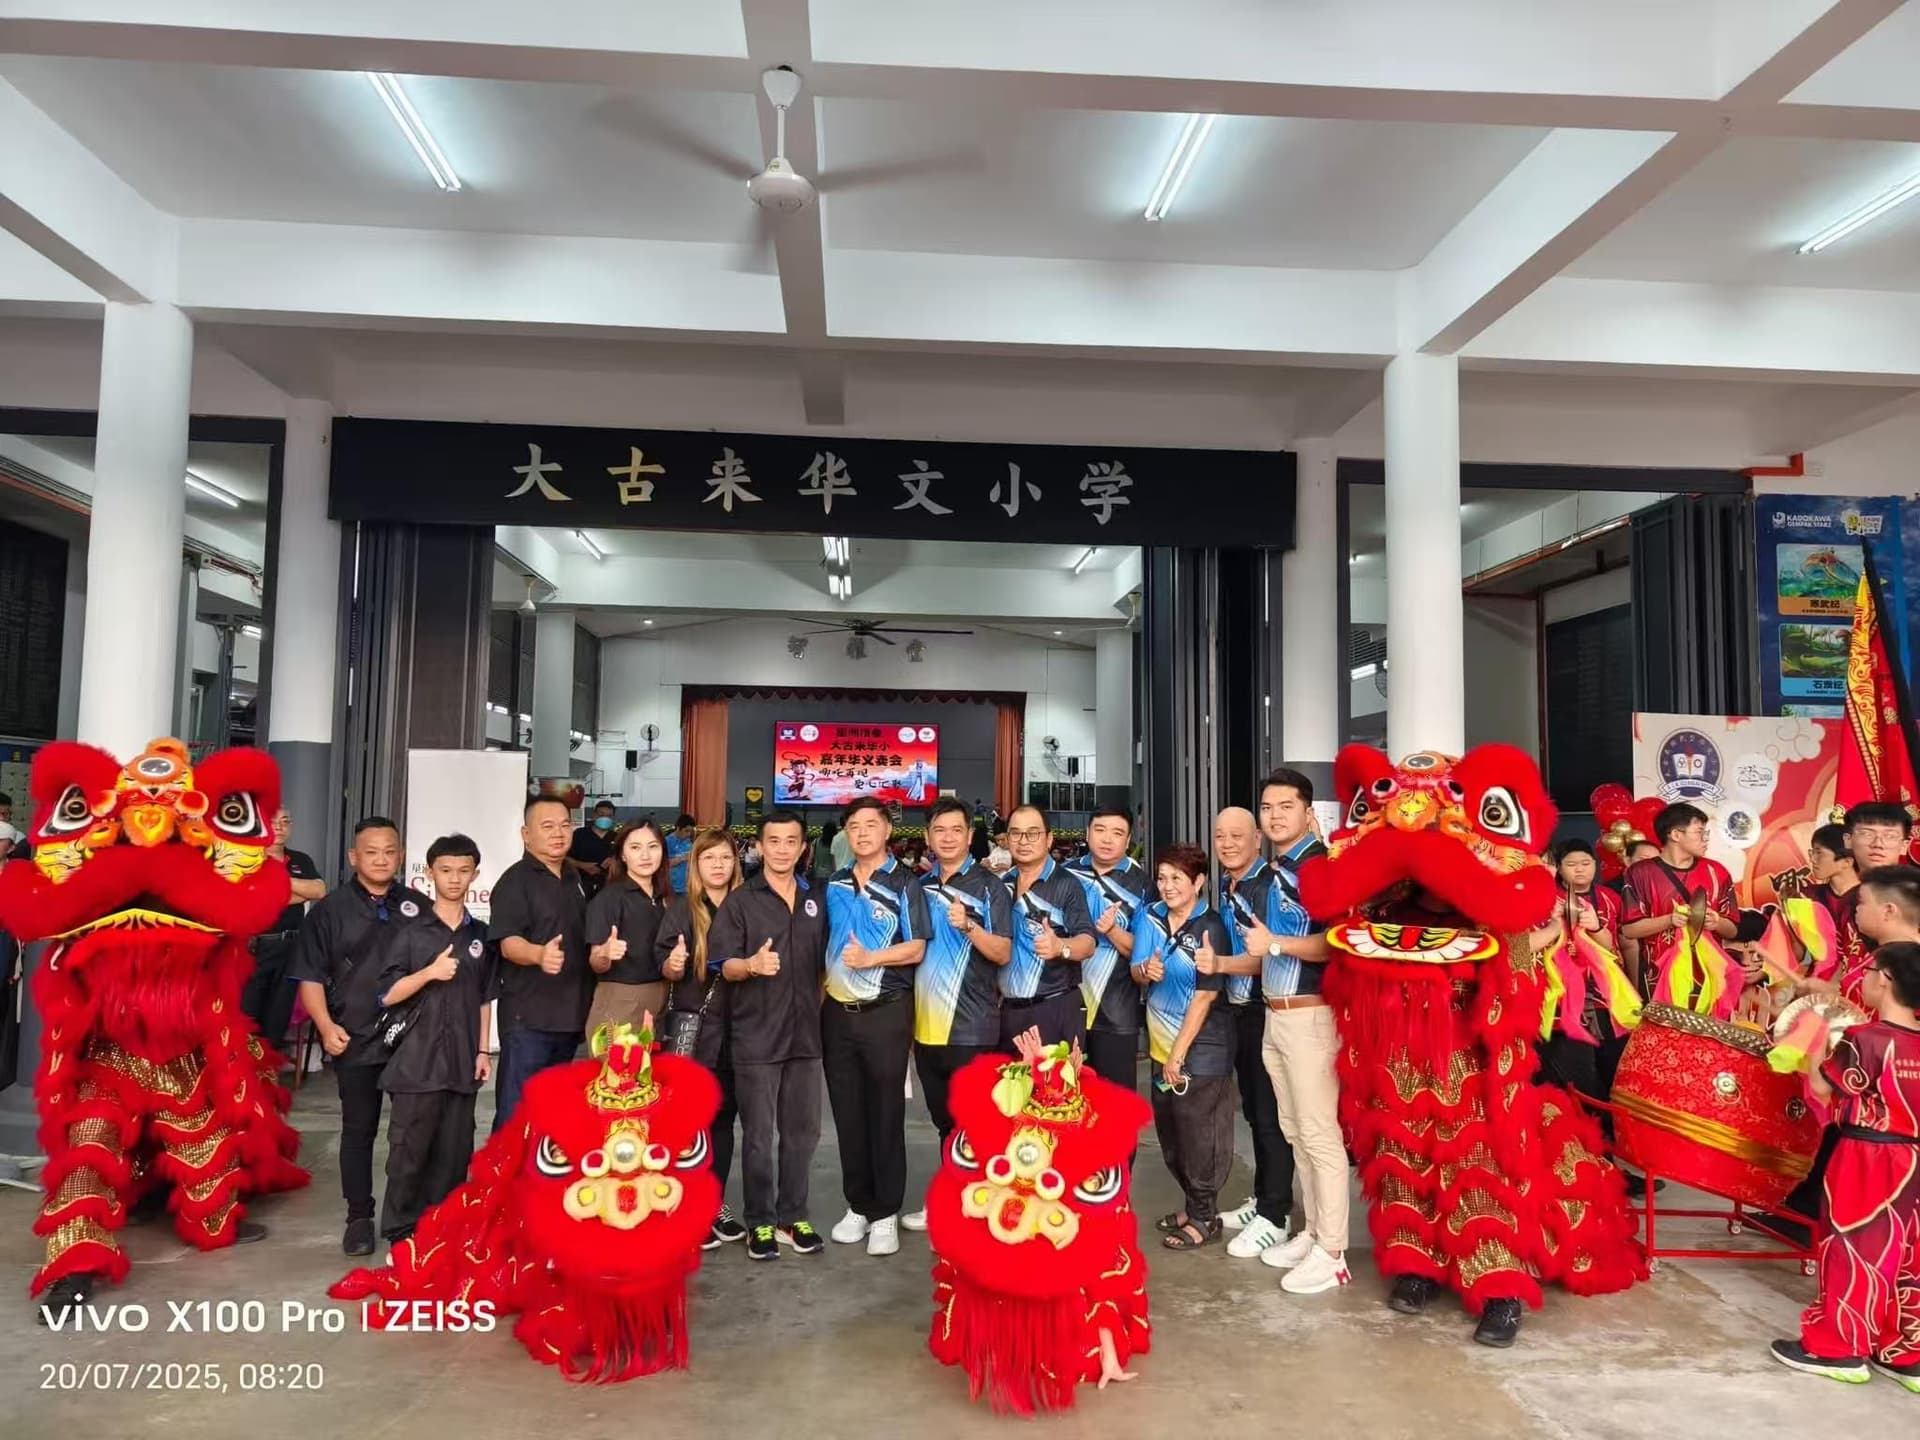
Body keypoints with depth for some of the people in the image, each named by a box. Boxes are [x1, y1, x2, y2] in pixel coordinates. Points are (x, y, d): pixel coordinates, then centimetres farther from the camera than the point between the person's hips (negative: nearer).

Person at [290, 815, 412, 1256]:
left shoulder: (418, 908, 6)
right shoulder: (329, 910, 2)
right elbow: (311, 976, 1)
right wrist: (326, 1026, -12)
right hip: (356, 1041, -1)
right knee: (358, 1129, 8)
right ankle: (359, 1217, 19)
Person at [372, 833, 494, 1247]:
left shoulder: (480, 935, 10)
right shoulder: (409, 932, -1)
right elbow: (387, 995, -4)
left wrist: (484, 1050, 9)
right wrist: (430, 972, -18)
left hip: (462, 1060, 3)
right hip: (417, 1060, -3)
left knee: (455, 1152, 6)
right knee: (409, 1149, 1)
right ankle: (401, 1232, 13)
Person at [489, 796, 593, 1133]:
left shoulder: (576, 881, 14)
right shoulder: (515, 880, -9)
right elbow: (508, 944, -21)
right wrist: (539, 954, -40)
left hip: (570, 1015, 7)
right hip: (527, 1016, -7)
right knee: (515, 1112, -4)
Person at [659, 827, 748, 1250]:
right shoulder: (681, 908, -2)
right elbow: (665, 969, -5)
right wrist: (673, 965, -25)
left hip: (735, 1027, 4)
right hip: (693, 1027, -3)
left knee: (723, 1117, 11)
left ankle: (716, 1205, 22)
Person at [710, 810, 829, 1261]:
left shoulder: (816, 900, 10)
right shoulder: (740, 901, -3)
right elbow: (724, 966, -8)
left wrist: (821, 1008, 9)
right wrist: (752, 965, -28)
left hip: (805, 1033, 4)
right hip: (756, 1035, -4)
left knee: (803, 1131, 10)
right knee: (758, 1135, 3)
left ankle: (792, 1217, 24)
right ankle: (760, 1223, 16)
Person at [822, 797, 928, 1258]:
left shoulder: (904, 883, -4)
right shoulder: (835, 884, 11)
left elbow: (916, 948, -9)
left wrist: (870, 958, -21)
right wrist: (822, 987, 6)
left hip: (886, 1012, -4)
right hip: (837, 1012, 5)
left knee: (885, 1114, 2)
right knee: (847, 1114, 10)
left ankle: (885, 1213, 12)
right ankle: (857, 1206, 23)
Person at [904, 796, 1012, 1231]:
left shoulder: (989, 886, -4)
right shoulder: (920, 886, 11)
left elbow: (1003, 953, -9)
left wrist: (968, 925, -25)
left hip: (971, 1027, -5)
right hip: (926, 1025, 5)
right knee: (943, 1120, 15)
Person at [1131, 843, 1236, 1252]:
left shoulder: (1210, 927, -15)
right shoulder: (1150, 916, 2)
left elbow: (1206, 993, -16)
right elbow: (1137, 973, 5)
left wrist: (1180, 1051, -14)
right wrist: (1146, 971, -20)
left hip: (1201, 1046, -6)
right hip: (1161, 1043, 6)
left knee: (1198, 1132, 2)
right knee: (1169, 1130, 14)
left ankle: (1204, 1217, 17)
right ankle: (1191, 1204, 32)